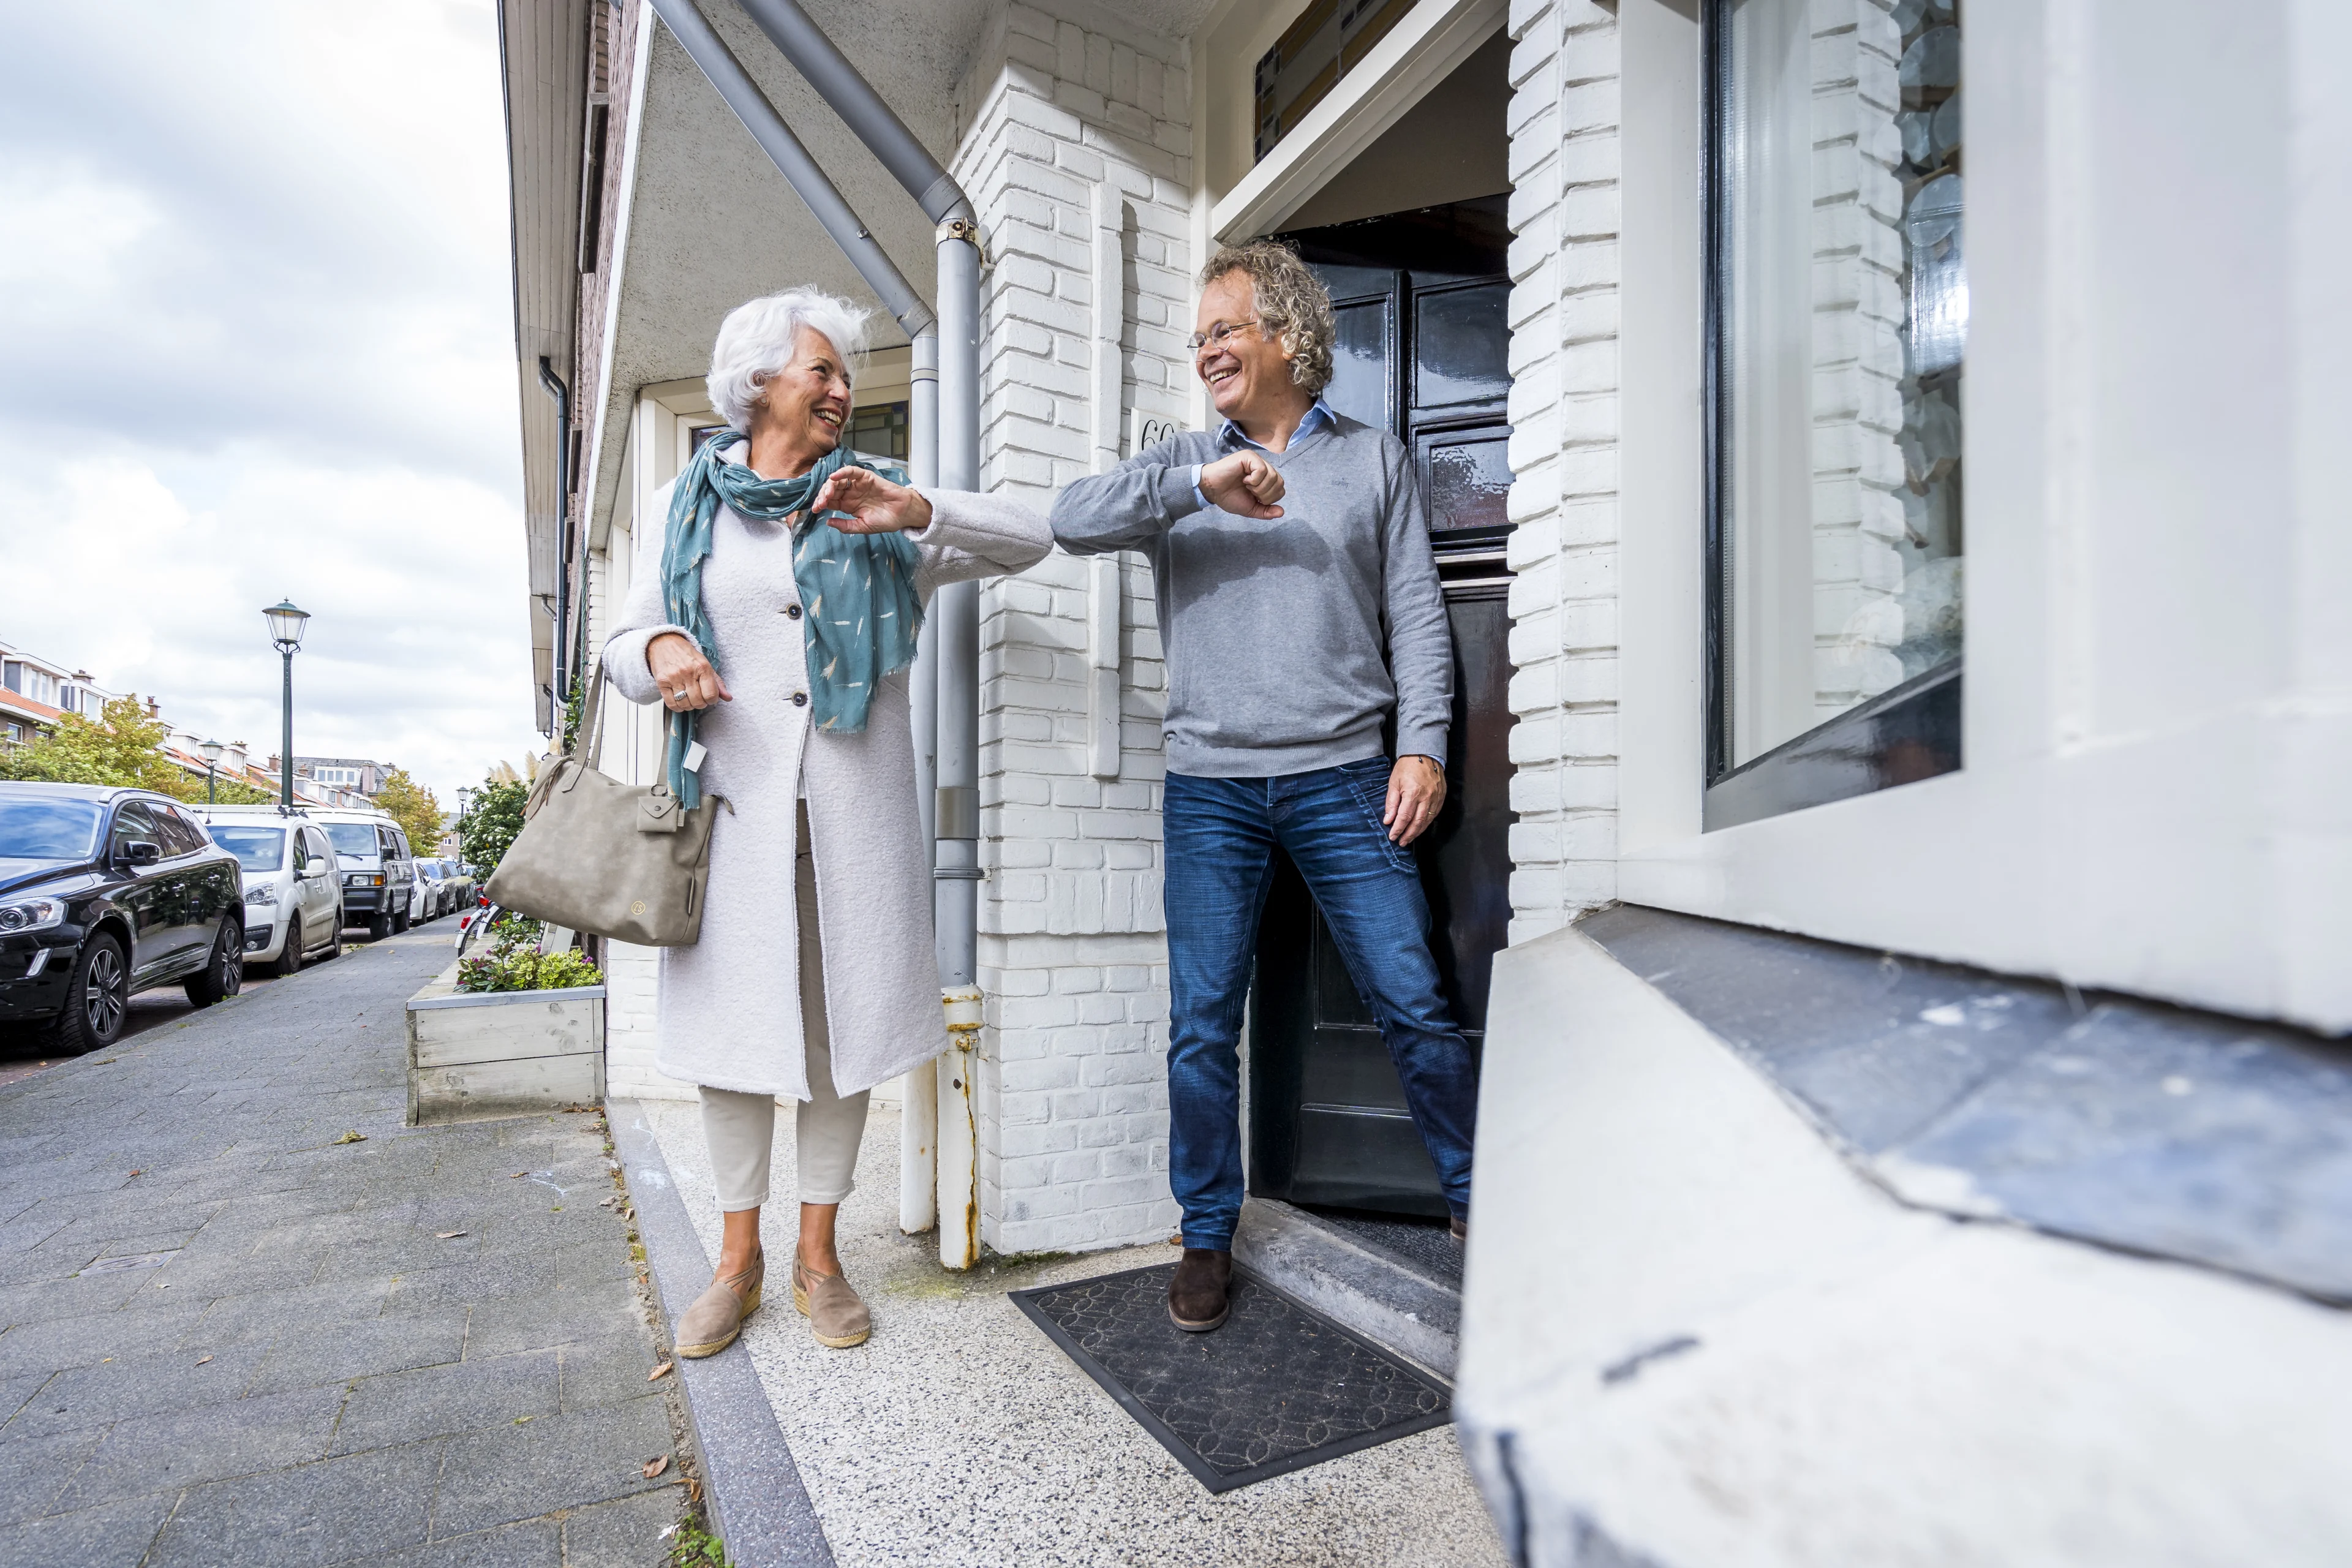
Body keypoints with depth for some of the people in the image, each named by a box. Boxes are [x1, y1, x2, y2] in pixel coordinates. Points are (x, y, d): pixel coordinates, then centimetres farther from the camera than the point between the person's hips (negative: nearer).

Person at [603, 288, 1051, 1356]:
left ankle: (819, 1251, 20)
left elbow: (1029, 539, 3)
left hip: (855, 798, 0)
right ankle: (738, 1257, 20)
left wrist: (915, 510, -13)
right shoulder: (685, 505, 12)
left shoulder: (873, 504, 9)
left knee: (842, 1016, 4)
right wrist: (662, 650, -11)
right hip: (732, 796, 1)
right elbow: (625, 643, 13)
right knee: (731, 1016, 3)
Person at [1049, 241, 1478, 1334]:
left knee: (1416, 1006, 2)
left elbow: (1416, 614, 7)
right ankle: (1207, 1239, 22)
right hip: (1209, 786, 1)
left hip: (1342, 780, -1)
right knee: (1202, 1027, 4)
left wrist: (1424, 745, -4)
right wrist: (1198, 486, -14)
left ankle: (1473, 1200, 25)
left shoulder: (1374, 459, 12)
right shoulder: (1186, 463, 13)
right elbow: (1072, 520, -2)